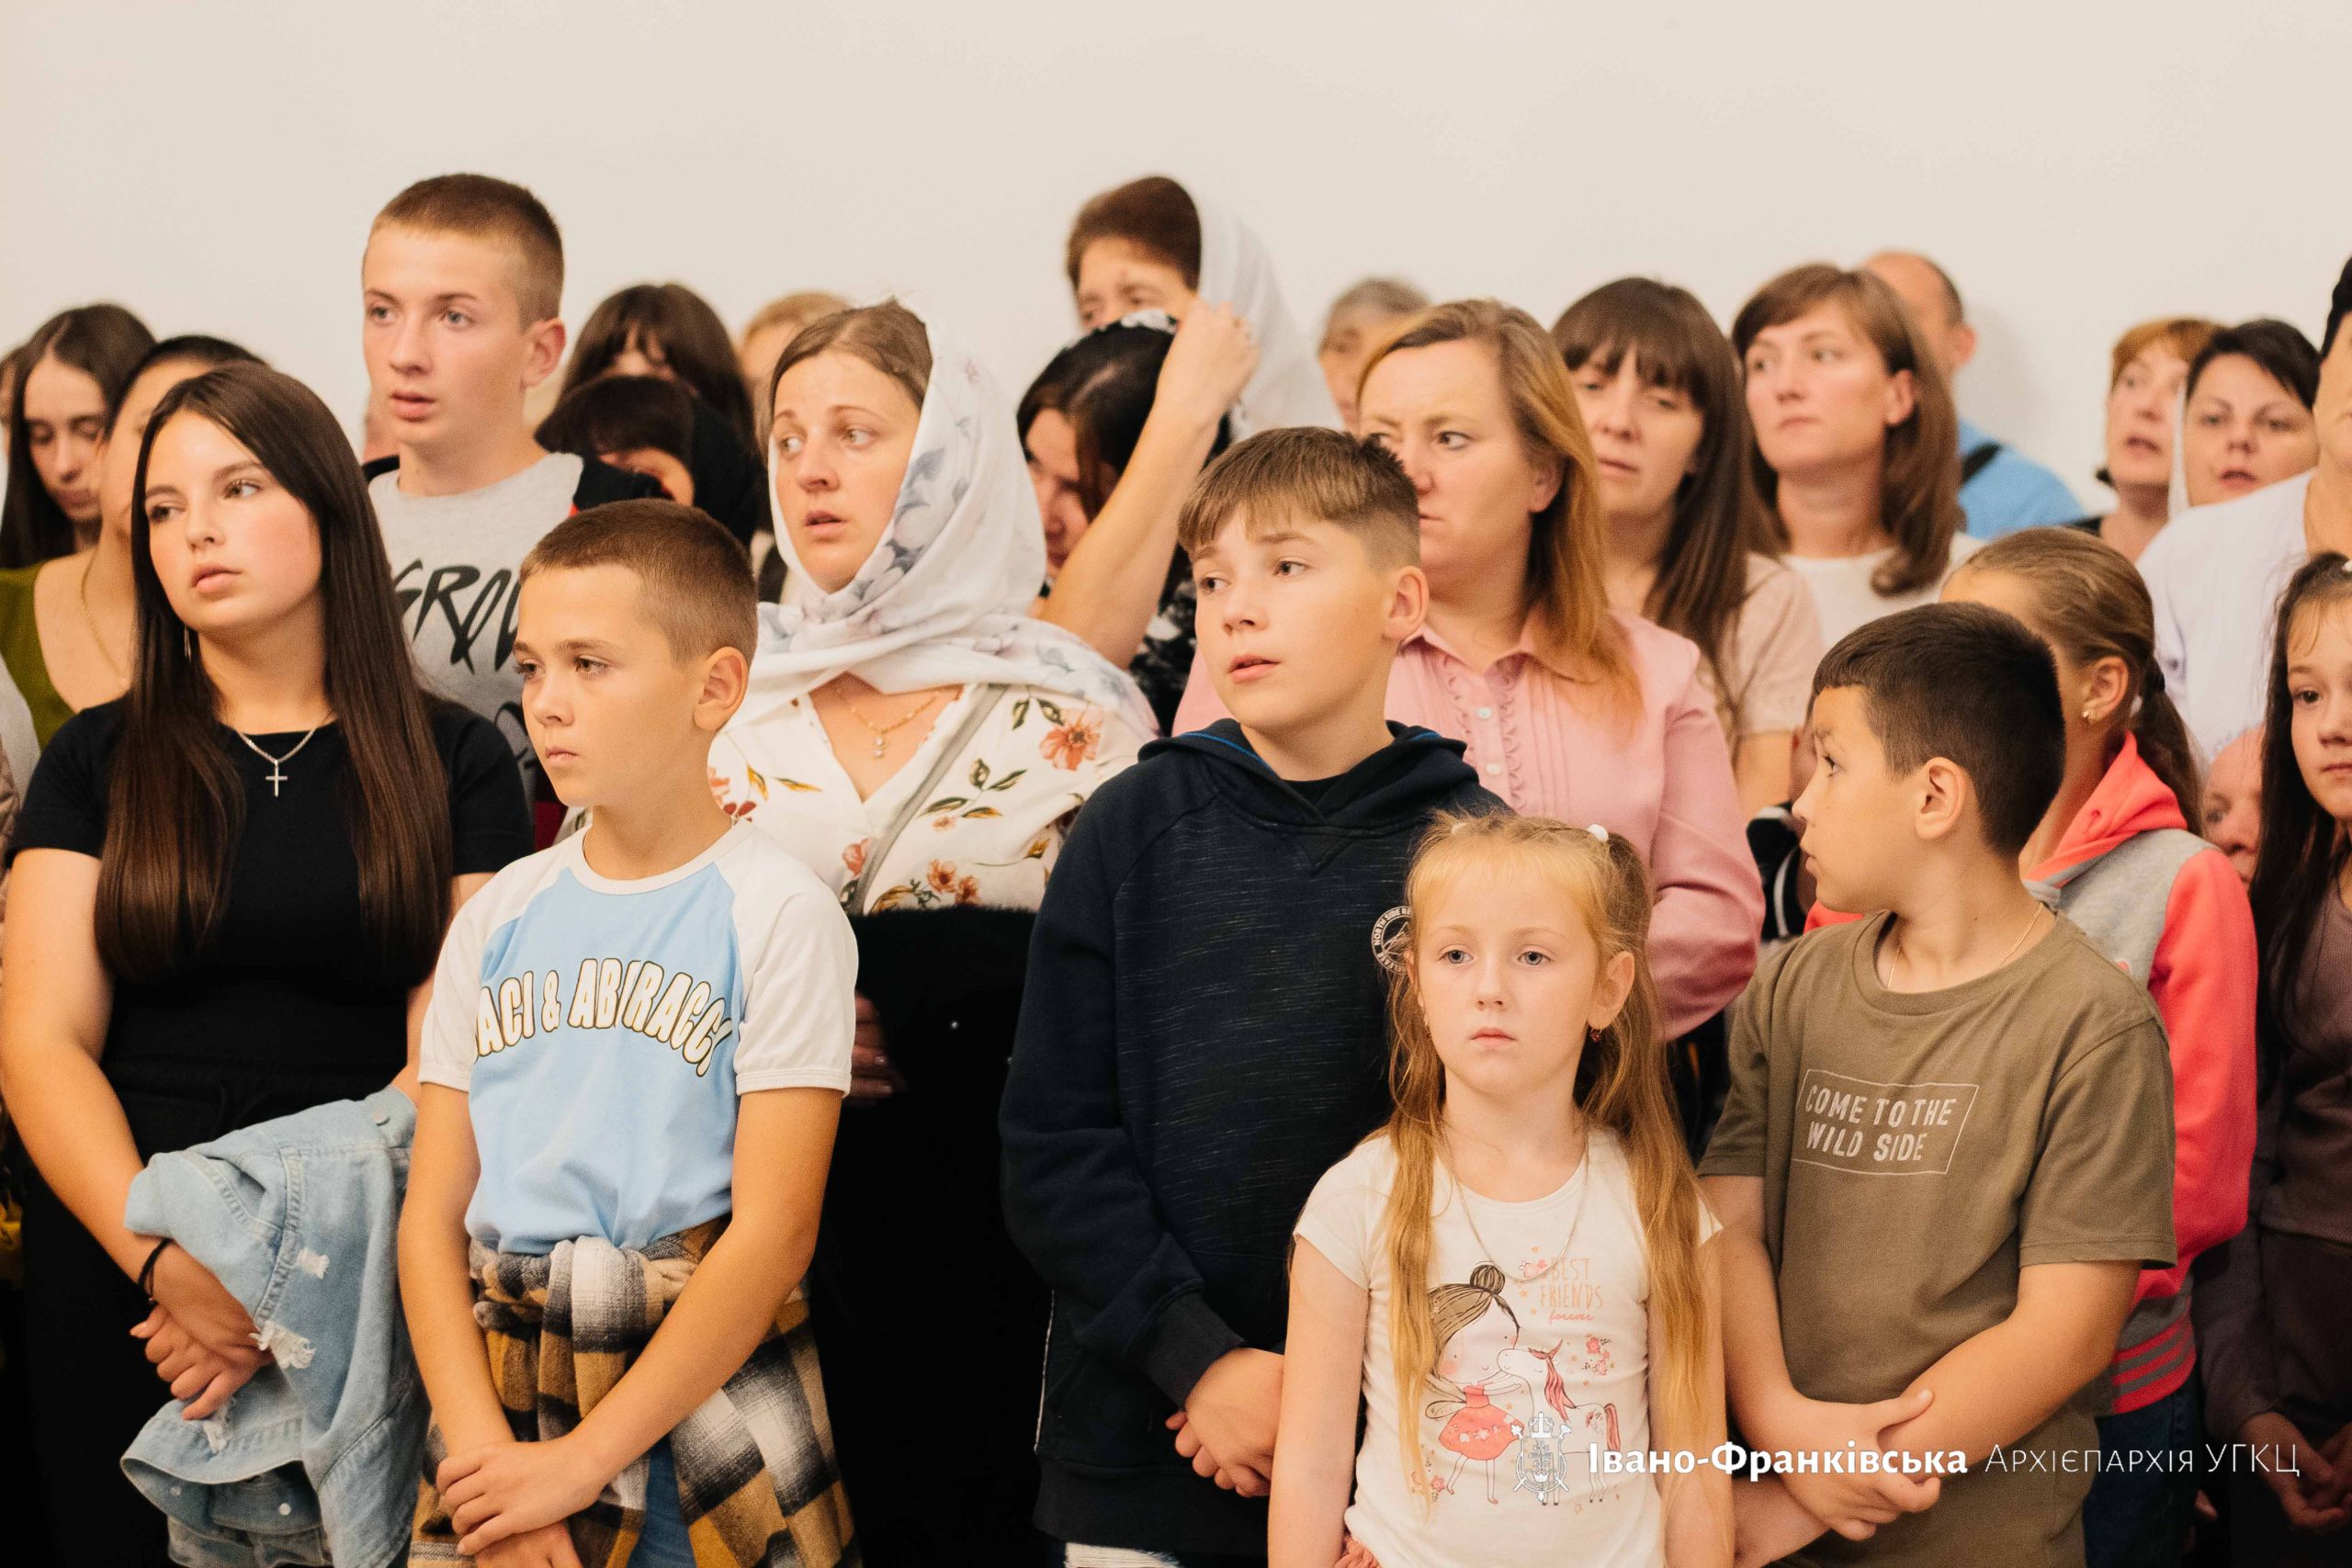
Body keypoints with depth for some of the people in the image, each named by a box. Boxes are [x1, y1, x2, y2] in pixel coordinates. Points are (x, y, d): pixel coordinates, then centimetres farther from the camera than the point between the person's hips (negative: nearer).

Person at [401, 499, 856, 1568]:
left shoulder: (775, 916, -8)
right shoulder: (500, 918, 7)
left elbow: (773, 1233, -14)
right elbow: (433, 1214, 4)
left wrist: (583, 1457, -15)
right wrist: (485, 1447, -10)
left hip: (703, 1395, -4)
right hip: (503, 1389, 4)